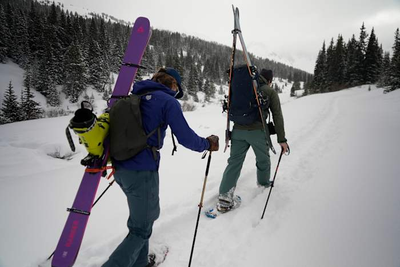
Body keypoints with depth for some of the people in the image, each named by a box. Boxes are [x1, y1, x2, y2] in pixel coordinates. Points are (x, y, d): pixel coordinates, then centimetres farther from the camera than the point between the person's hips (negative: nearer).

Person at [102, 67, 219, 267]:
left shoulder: (134, 97, 14)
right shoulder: (168, 101, -8)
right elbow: (185, 137, -12)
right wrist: (207, 144, 6)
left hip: (120, 168, 8)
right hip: (141, 171, -8)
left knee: (148, 214, 26)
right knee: (141, 229, 10)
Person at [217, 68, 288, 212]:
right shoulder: (270, 92, 7)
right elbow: (277, 116, 0)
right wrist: (282, 139, 1)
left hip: (238, 130, 3)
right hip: (258, 131, -3)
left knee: (234, 161, 3)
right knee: (263, 159, 22)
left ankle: (224, 196, -5)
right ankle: (264, 183, 46)